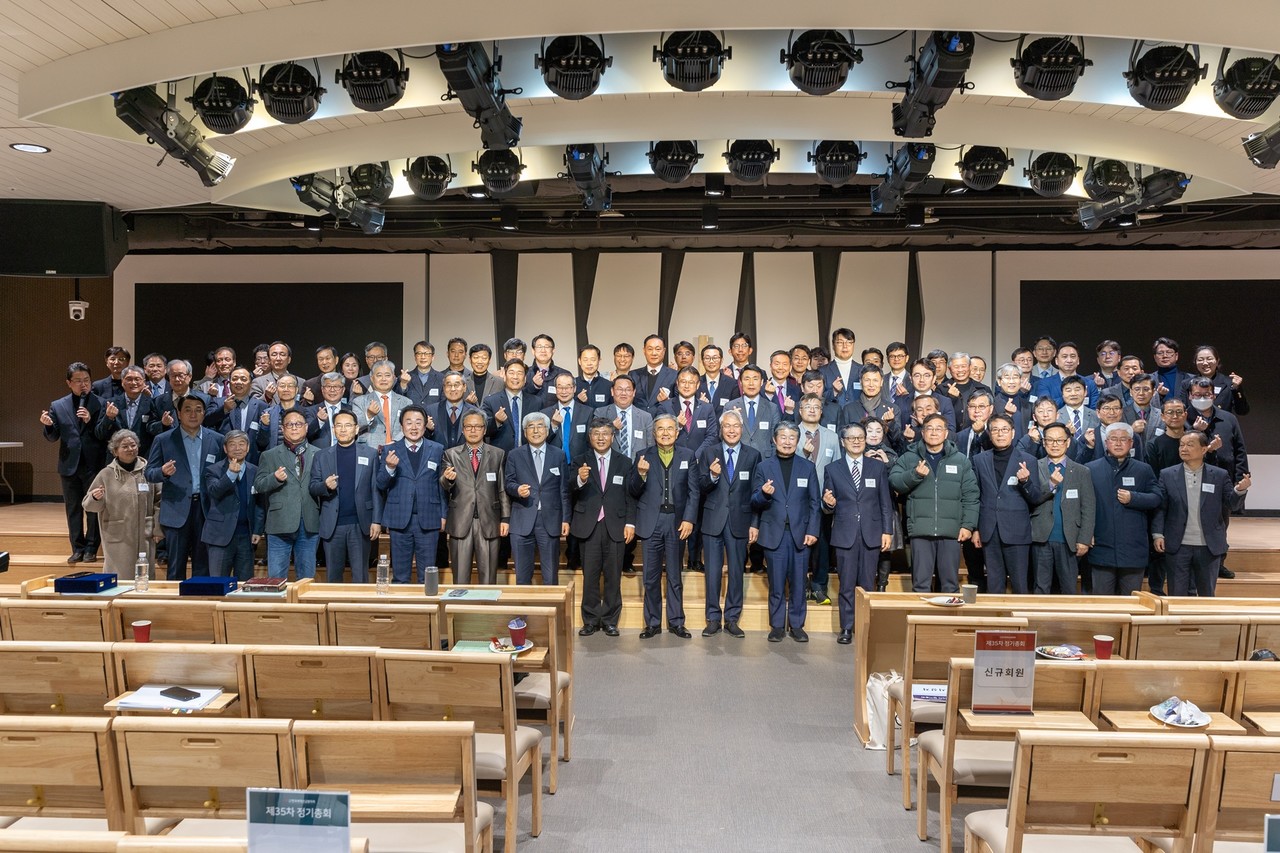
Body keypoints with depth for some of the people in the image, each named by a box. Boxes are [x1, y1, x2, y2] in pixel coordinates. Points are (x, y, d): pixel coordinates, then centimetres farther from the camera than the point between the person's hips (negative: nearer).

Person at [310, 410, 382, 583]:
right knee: (332, 576, 9)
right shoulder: (322, 455, 9)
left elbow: (376, 490, 1)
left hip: (361, 524, -1)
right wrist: (325, 486, -16)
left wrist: (376, 521, -5)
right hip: (332, 525, 2)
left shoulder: (370, 454, 5)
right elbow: (312, 487, 7)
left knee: (360, 576, 3)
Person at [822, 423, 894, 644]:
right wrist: (829, 503, -16)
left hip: (871, 534, 0)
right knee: (846, 584, 3)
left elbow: (886, 503, 6)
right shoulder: (833, 469, 7)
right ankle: (846, 629, 11)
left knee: (867, 584, 5)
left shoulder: (879, 467, 8)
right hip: (845, 534, 0)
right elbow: (827, 507, 7)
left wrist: (887, 531, 0)